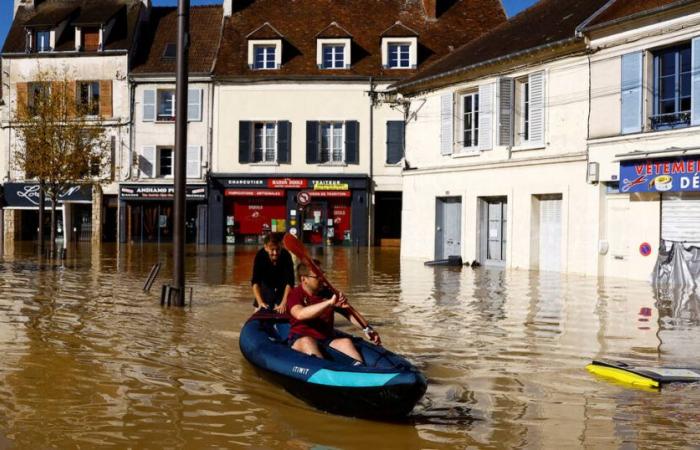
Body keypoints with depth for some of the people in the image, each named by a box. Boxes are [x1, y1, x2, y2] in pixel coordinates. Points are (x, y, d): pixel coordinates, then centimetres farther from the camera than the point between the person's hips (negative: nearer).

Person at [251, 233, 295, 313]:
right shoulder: (260, 255, -30)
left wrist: (284, 303, -45)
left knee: (283, 311, -8)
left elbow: (289, 282, -34)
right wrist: (260, 302, -46)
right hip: (266, 285, 1)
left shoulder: (286, 255, -32)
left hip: (283, 286, -1)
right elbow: (255, 282, -34)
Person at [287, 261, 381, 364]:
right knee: (307, 341, -35)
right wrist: (329, 303, -37)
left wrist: (368, 330, 0)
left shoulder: (328, 294, 10)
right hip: (300, 339, -4)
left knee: (346, 341, -23)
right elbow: (300, 314, -28)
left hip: (327, 339, 4)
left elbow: (349, 314, 15)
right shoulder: (294, 295, -5)